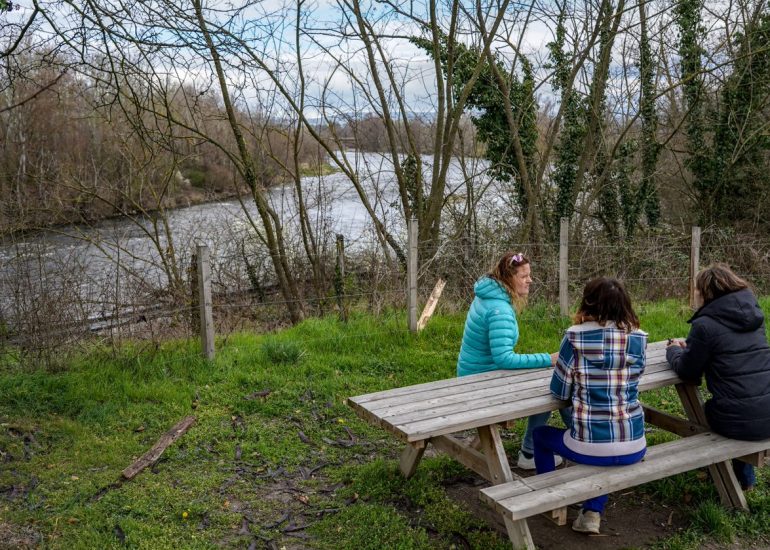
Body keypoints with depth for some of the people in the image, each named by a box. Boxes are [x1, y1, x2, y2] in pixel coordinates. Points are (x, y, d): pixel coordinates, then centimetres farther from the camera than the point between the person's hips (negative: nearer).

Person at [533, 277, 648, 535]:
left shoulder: (576, 336, -10)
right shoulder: (638, 338, 0)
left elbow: (559, 391, -3)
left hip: (590, 447, -3)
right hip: (634, 447, 4)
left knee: (541, 435, 29)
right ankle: (593, 512, 28)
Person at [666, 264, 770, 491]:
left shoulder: (705, 325, -12)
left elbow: (687, 372, -4)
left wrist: (674, 351, 16)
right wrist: (689, 347, 23)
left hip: (739, 422, -5)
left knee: (709, 408, 29)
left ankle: (743, 479, 40)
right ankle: (744, 476, 47)